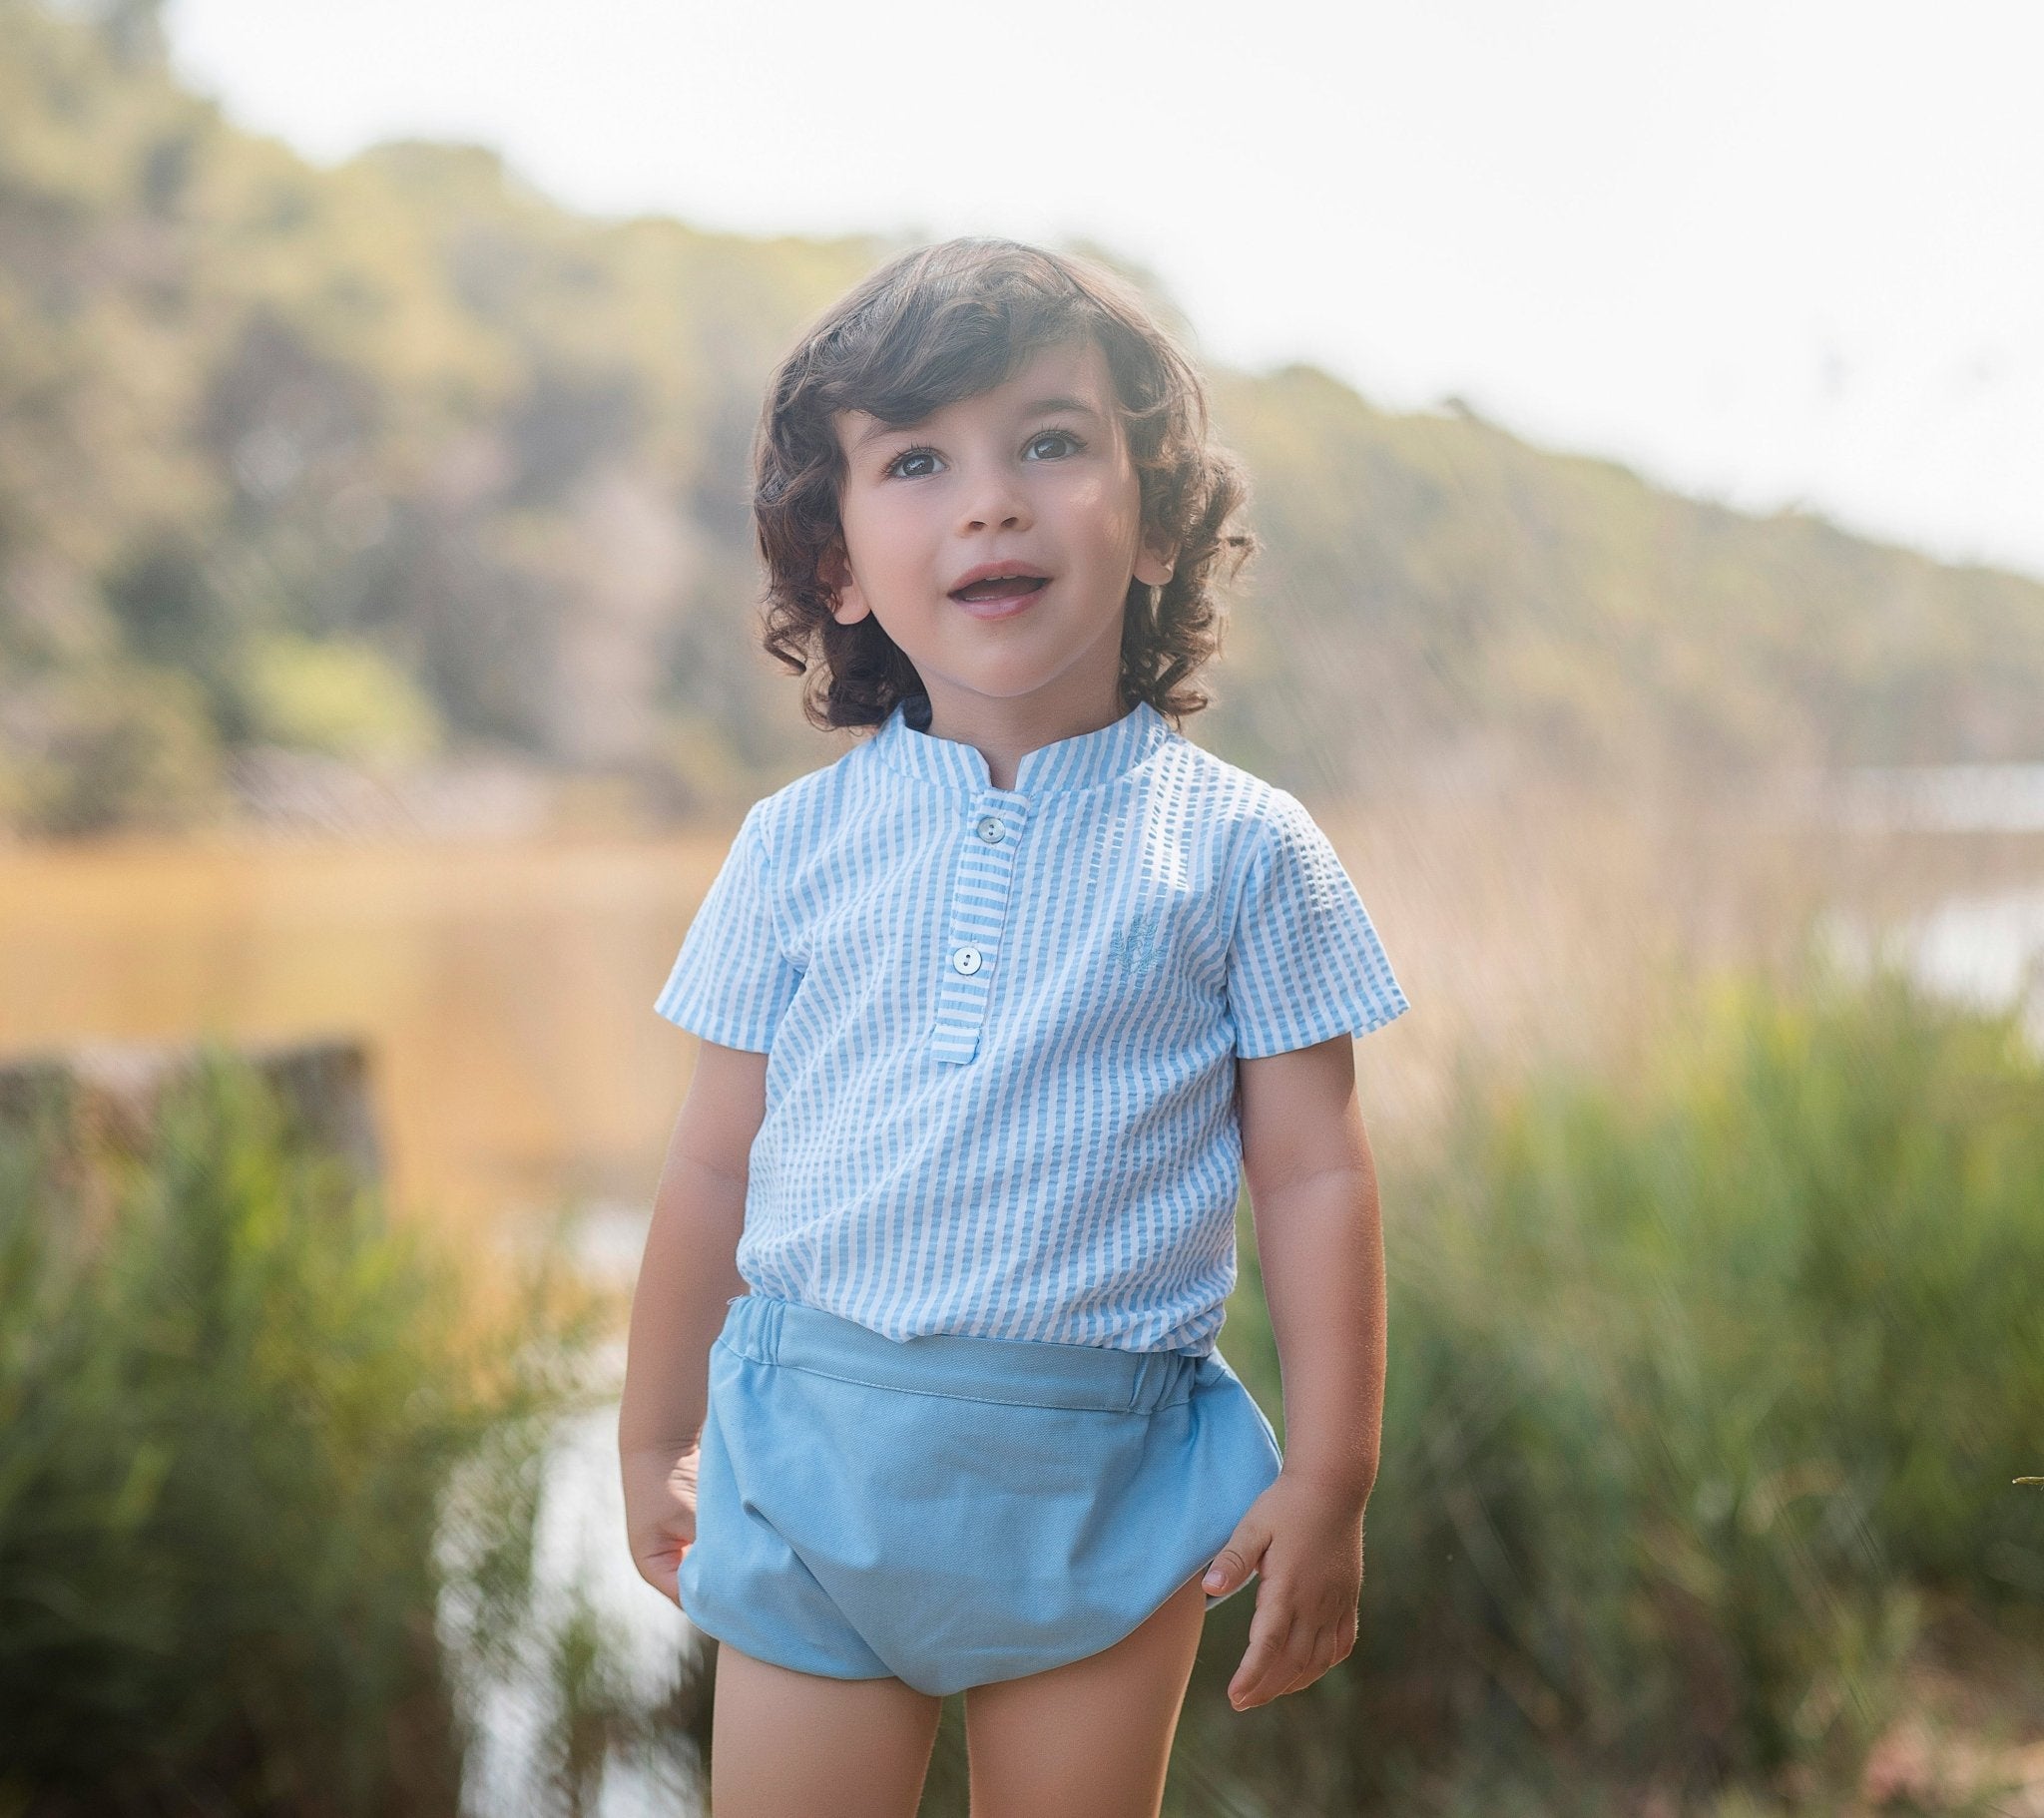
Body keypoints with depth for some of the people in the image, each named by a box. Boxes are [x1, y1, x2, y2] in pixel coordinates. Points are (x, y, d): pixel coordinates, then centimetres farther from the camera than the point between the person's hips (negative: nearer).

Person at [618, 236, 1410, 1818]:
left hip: (1105, 1481, -1)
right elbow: (716, 1169, 7)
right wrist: (656, 1447, 13)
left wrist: (1331, 1479, -3)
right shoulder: (798, 846, 2)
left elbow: (1315, 1176, -2)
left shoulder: (1240, 847, -3)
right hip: (816, 1452, 1)